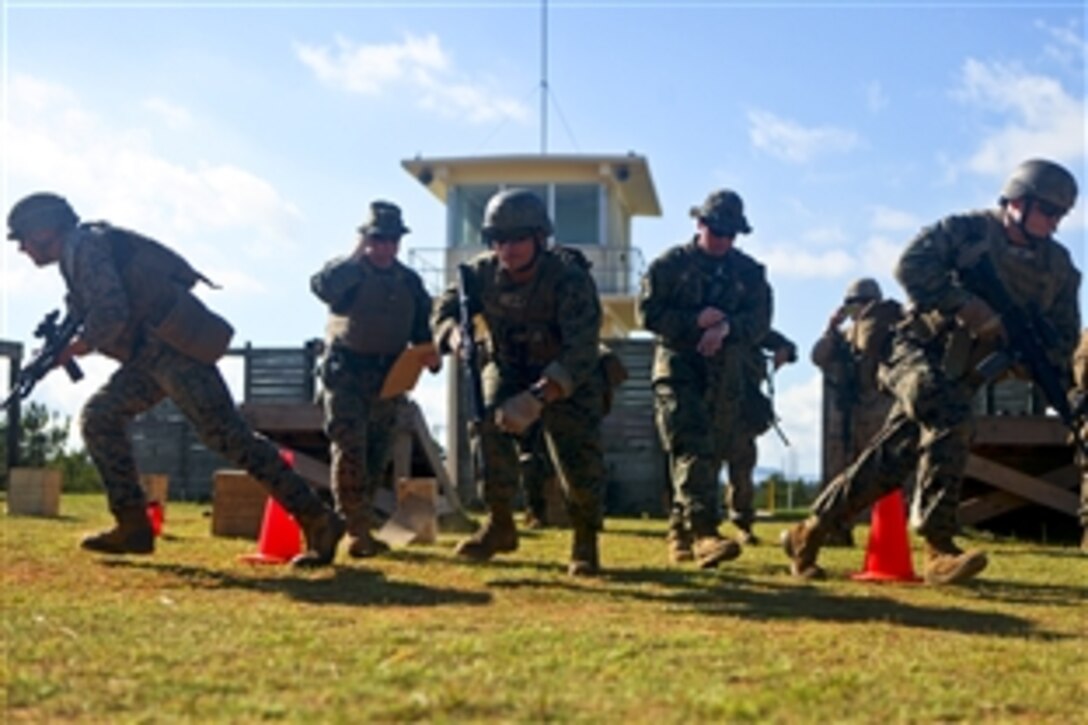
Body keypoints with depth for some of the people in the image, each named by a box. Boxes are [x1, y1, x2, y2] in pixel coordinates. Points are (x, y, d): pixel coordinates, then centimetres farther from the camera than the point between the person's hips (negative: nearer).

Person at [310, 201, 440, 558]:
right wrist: (356, 255, -20)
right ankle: (358, 531, -11)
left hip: (387, 378, 5)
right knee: (349, 451, -13)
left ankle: (360, 525, 23)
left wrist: (431, 354, -9)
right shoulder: (347, 271, -4)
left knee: (377, 457, 11)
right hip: (346, 374, -5)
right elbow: (322, 287, -27)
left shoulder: (410, 281, 10)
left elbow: (422, 329, 11)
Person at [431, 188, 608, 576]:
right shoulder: (484, 272, -17)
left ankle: (586, 541, 11)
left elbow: (581, 355, -39)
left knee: (579, 459, -13)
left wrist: (536, 399, -51)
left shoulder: (570, 280, -32)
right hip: (508, 369, 4)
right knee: (490, 431, -18)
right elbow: (443, 310, -9)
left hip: (566, 379, -3)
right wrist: (457, 337, -34)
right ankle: (500, 526, 0)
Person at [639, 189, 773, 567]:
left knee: (711, 454, 6)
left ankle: (680, 532, 20)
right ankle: (703, 532, -31)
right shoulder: (670, 264, 4)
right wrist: (697, 320, -12)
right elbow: (648, 312, -3)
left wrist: (726, 326, -20)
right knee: (691, 447, -19)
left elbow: (760, 320, 0)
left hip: (726, 376, 4)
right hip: (678, 367, -4)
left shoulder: (749, 272, 12)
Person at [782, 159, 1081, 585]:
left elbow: (1065, 331, 12)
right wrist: (965, 305, -26)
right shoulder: (966, 230, -7)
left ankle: (809, 533, 11)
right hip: (920, 351, -5)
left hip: (960, 376, 5)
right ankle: (939, 550, -27)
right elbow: (911, 267, -18)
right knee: (950, 421, -31)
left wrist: (1049, 364, -11)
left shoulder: (1057, 267, 8)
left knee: (889, 460, -2)